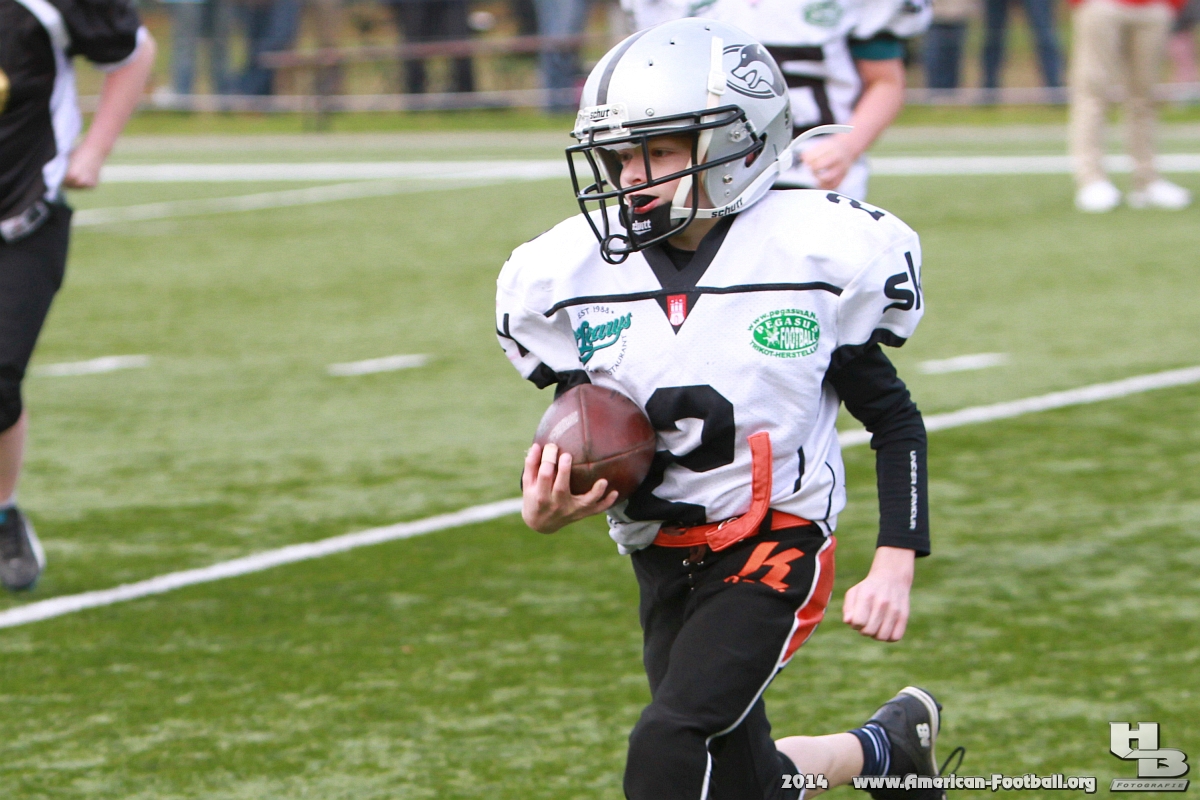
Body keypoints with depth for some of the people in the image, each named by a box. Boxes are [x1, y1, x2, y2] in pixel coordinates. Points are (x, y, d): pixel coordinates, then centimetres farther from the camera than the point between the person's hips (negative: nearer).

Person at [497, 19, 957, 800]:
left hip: (774, 546, -5)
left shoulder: (818, 254, -12)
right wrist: (546, 506, -14)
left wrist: (895, 566, -10)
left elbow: (893, 417, -1)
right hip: (664, 560, 5)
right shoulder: (570, 276, -3)